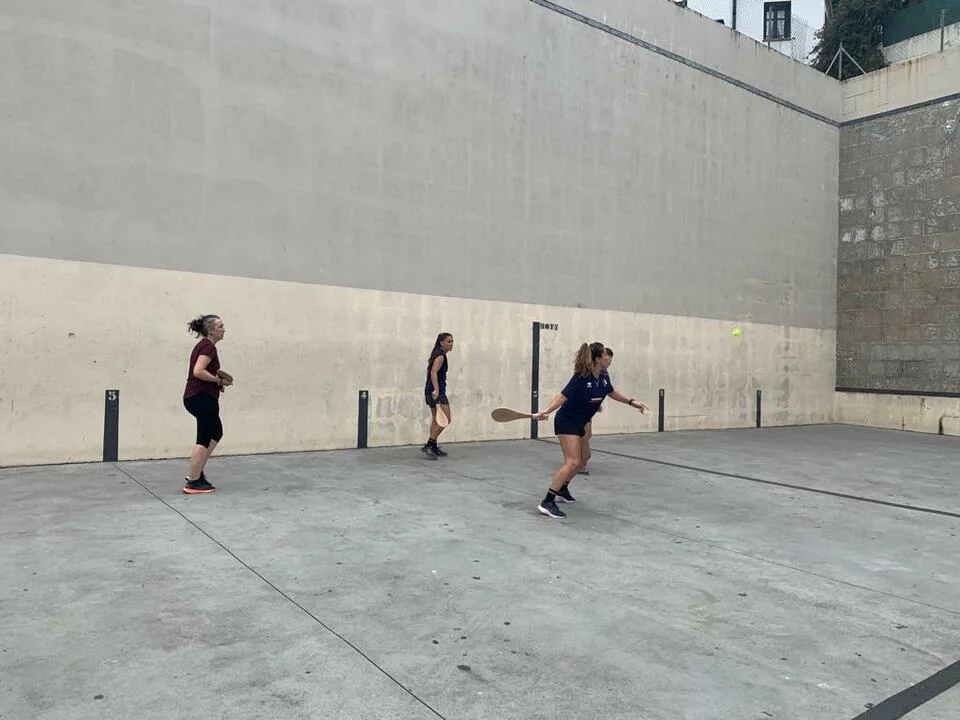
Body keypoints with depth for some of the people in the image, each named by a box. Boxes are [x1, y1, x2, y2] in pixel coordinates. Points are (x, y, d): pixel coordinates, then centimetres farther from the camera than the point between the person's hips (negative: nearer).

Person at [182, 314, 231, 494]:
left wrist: (217, 382, 11)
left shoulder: (203, 345, 17)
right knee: (204, 439, -2)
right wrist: (219, 380, -16)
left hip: (197, 397, 11)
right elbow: (198, 371, -27)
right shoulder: (208, 346, -14)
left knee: (216, 433, 22)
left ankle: (195, 472, 23)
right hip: (201, 398, -11)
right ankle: (193, 483, 4)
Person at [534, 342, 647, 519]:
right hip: (566, 422, -9)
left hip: (579, 423, 9)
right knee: (573, 462, -19)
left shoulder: (602, 377, -1)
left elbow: (612, 392, 18)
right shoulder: (580, 378, -26)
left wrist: (632, 402, 20)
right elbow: (563, 396, -33)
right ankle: (547, 502, -20)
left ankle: (562, 490, 44)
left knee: (577, 461, 22)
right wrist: (546, 411, -46)